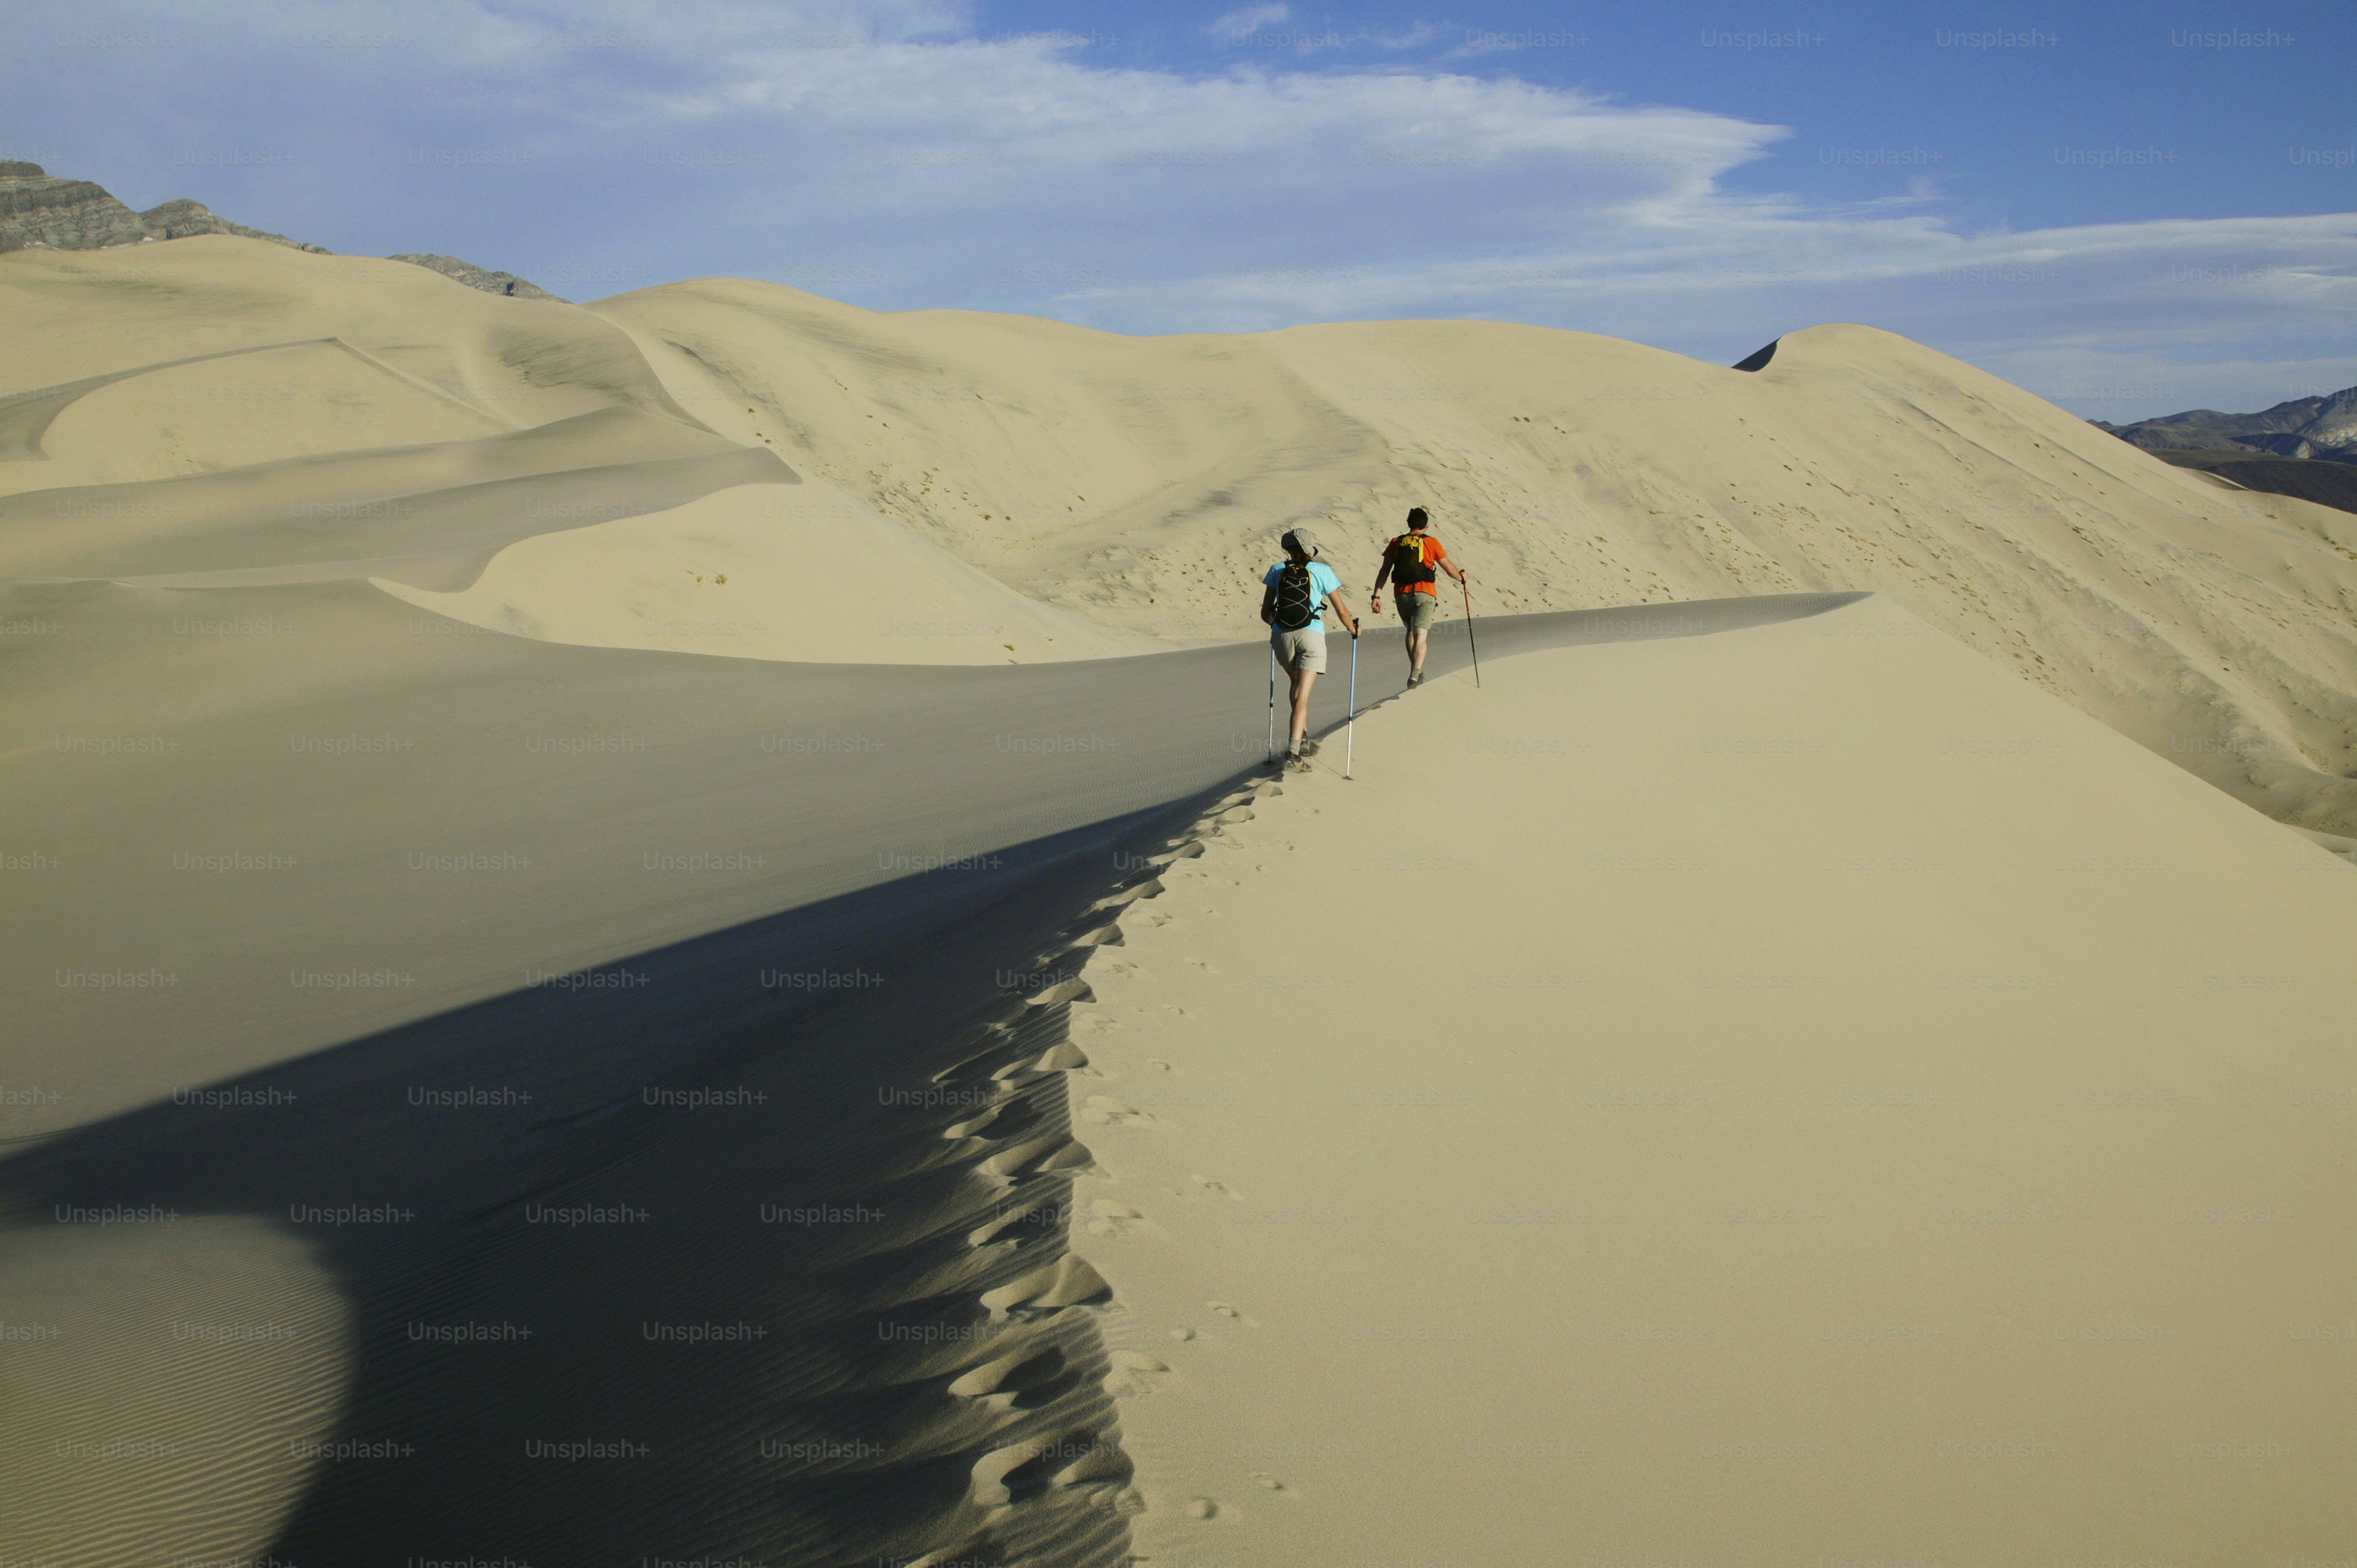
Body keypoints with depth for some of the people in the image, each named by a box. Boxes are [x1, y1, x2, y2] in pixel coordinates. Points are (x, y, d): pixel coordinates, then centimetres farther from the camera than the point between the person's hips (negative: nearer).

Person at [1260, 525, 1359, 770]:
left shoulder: (1277, 571, 9)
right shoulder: (1322, 571, 4)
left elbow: (1265, 613, 13)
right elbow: (1342, 611, 7)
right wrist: (1354, 630, 26)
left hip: (1281, 636, 3)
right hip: (1311, 635, -3)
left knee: (1297, 683, 27)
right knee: (1302, 695, -6)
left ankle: (1299, 738, 24)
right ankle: (1293, 751, -18)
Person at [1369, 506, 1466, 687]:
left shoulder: (1396, 543, 9)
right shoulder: (1431, 543, 2)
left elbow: (1384, 571, 1)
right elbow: (1449, 567, 7)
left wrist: (1377, 595, -1)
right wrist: (1461, 577, 28)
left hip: (1401, 594, 3)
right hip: (1424, 593, -3)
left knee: (1411, 631, 24)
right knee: (1421, 635, -9)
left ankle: (1417, 671, 31)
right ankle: (1415, 675, -27)